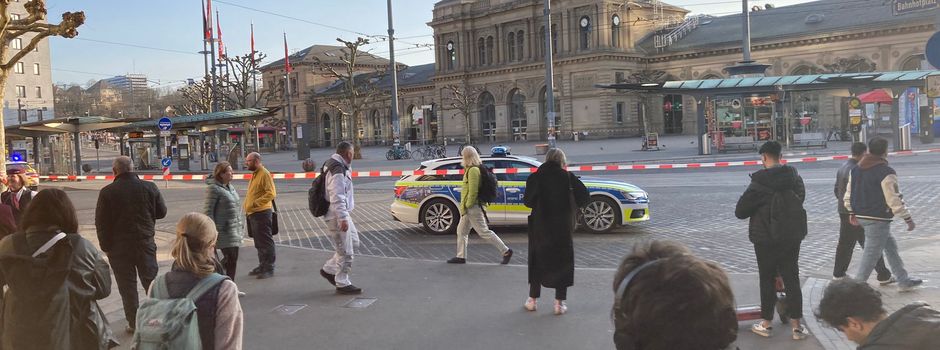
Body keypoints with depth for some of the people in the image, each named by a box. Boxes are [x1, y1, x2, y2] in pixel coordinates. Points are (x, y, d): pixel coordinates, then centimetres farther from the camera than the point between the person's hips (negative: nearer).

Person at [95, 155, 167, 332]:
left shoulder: (107, 192, -9)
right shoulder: (150, 187, -5)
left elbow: (101, 223, -6)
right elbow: (161, 212, 4)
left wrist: (105, 246, 3)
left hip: (119, 246, -1)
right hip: (145, 243, 2)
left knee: (127, 285, 7)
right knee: (151, 280, 12)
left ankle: (133, 323, 11)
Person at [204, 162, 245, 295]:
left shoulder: (230, 187, 13)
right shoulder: (214, 189, -12)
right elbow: (208, 211, -15)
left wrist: (240, 228, 19)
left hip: (234, 229, 8)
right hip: (224, 230, -8)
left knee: (233, 259, 10)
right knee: (230, 258, -9)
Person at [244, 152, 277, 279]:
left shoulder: (264, 174, -12)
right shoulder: (255, 174, 17)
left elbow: (271, 193, -20)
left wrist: (255, 203, -23)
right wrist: (248, 207, 13)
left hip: (262, 213, -9)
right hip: (253, 213, 9)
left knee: (265, 242, -4)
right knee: (258, 243, 15)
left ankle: (269, 268, 2)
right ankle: (262, 266, 25)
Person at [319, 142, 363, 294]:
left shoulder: (337, 166, 12)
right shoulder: (338, 170, -21)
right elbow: (337, 197, -25)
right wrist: (342, 218, -25)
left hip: (342, 214, 11)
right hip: (337, 216, -11)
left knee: (354, 242, 19)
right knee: (346, 251, -3)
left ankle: (328, 269, 25)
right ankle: (342, 284, 8)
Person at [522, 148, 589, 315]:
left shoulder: (535, 177, -5)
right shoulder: (567, 177, -6)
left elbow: (528, 201, -9)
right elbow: (585, 197, -10)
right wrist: (572, 207, 7)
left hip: (540, 225, 1)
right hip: (562, 226, -1)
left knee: (537, 260, 15)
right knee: (562, 261, 9)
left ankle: (532, 299, 22)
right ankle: (559, 303, 8)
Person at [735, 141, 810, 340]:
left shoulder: (759, 183, -16)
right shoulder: (795, 178, -1)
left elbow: (740, 212, -15)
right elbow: (800, 199, 13)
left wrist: (757, 210, 6)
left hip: (766, 238, -4)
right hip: (792, 236, 4)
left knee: (767, 280, 7)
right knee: (792, 279, 9)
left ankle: (766, 324, 16)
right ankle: (797, 325, 11)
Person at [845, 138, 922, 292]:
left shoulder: (856, 169, 7)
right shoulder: (886, 172, -18)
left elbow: (849, 194, 12)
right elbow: (894, 200, -17)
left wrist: (852, 212, 22)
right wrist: (908, 218, -8)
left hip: (861, 216, 9)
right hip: (878, 219, -9)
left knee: (890, 246, 20)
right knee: (872, 253, 0)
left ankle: (904, 281, 27)